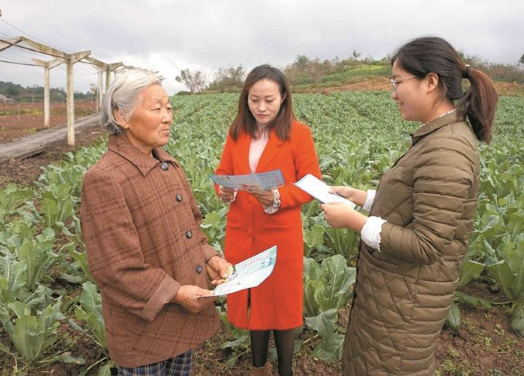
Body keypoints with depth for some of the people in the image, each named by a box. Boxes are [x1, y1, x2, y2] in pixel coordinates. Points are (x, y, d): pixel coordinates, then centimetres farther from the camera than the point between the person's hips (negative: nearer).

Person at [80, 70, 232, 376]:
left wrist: (209, 257, -3)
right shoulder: (105, 179, -22)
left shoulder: (169, 165, 4)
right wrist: (174, 293, -20)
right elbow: (115, 266, -23)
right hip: (145, 324, -7)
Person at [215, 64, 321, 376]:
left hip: (281, 234, -4)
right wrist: (224, 190, -14)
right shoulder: (236, 132, 4)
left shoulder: (299, 133, -9)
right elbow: (224, 172, 9)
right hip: (242, 233, 4)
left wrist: (278, 197, -26)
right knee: (252, 299, 18)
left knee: (281, 301, 11)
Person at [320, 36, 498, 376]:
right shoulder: (441, 137, 5)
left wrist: (354, 221, -21)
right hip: (395, 285, 9)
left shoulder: (445, 152, -27)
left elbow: (425, 245, -26)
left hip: (406, 297, -9)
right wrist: (359, 197, 6)